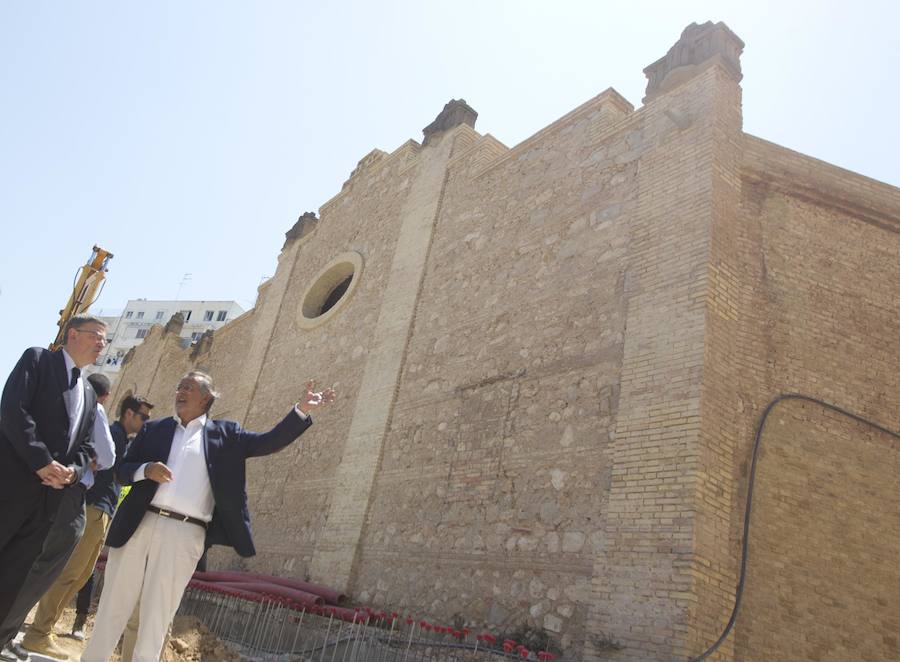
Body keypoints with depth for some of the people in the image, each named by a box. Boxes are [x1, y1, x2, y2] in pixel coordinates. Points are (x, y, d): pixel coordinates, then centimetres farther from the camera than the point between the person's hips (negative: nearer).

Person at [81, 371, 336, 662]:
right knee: (112, 605, 12)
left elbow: (269, 442, 0)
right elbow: (123, 468, 10)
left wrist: (301, 410, -11)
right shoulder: (154, 428, 13)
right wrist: (146, 469, -13)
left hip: (184, 535, -2)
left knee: (157, 615, 5)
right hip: (138, 525, 2)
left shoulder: (225, 434, 7)